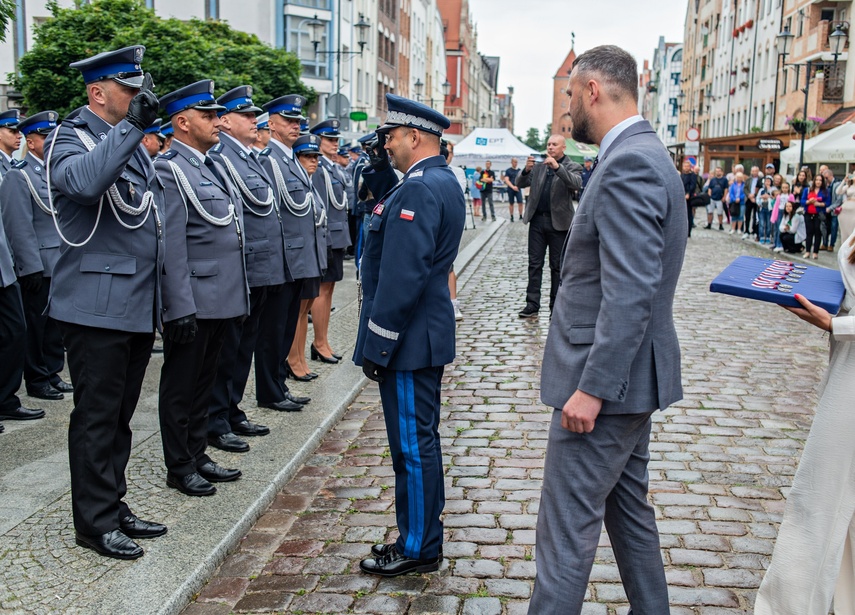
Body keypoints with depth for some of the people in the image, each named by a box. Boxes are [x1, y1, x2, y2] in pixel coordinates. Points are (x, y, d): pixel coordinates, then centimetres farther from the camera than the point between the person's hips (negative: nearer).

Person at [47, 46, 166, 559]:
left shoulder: (133, 145, 16)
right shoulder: (70, 140, -7)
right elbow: (84, 180, -33)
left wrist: (160, 300, 20)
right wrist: (132, 124, -32)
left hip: (139, 306, 8)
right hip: (97, 308, -8)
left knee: (120, 416, 15)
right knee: (97, 418, 1)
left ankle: (115, 507, 27)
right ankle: (95, 523, 13)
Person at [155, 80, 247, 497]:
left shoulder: (212, 165, 15)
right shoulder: (170, 169, -13)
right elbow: (172, 246, -19)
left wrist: (239, 294, 18)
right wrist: (181, 307, -22)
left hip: (222, 299, 9)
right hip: (193, 301, -9)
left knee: (203, 382, 18)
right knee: (181, 386, 5)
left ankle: (198, 456, 30)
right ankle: (179, 468, 17)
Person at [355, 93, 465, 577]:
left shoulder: (418, 189, -20)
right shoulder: (444, 182, 14)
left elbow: (402, 275, -25)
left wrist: (377, 345, -22)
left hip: (409, 338, -11)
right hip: (428, 333, 11)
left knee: (413, 444, 1)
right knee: (419, 440, 18)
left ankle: (418, 549, 15)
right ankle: (420, 535, 32)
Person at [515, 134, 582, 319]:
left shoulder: (572, 167, 2)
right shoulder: (539, 166, 12)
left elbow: (576, 184, -18)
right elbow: (520, 184, 6)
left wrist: (557, 167, -28)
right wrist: (526, 170, -14)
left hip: (558, 222, -3)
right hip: (537, 220, 3)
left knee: (557, 266, 5)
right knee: (534, 264, 3)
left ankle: (556, 306, 12)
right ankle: (532, 304, 5)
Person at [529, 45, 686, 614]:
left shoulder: (627, 164, -20)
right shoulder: (644, 155, 13)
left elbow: (631, 290, -27)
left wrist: (591, 388, -24)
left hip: (607, 377, -11)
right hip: (629, 375, 11)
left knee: (568, 525, -2)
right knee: (628, 508, 22)